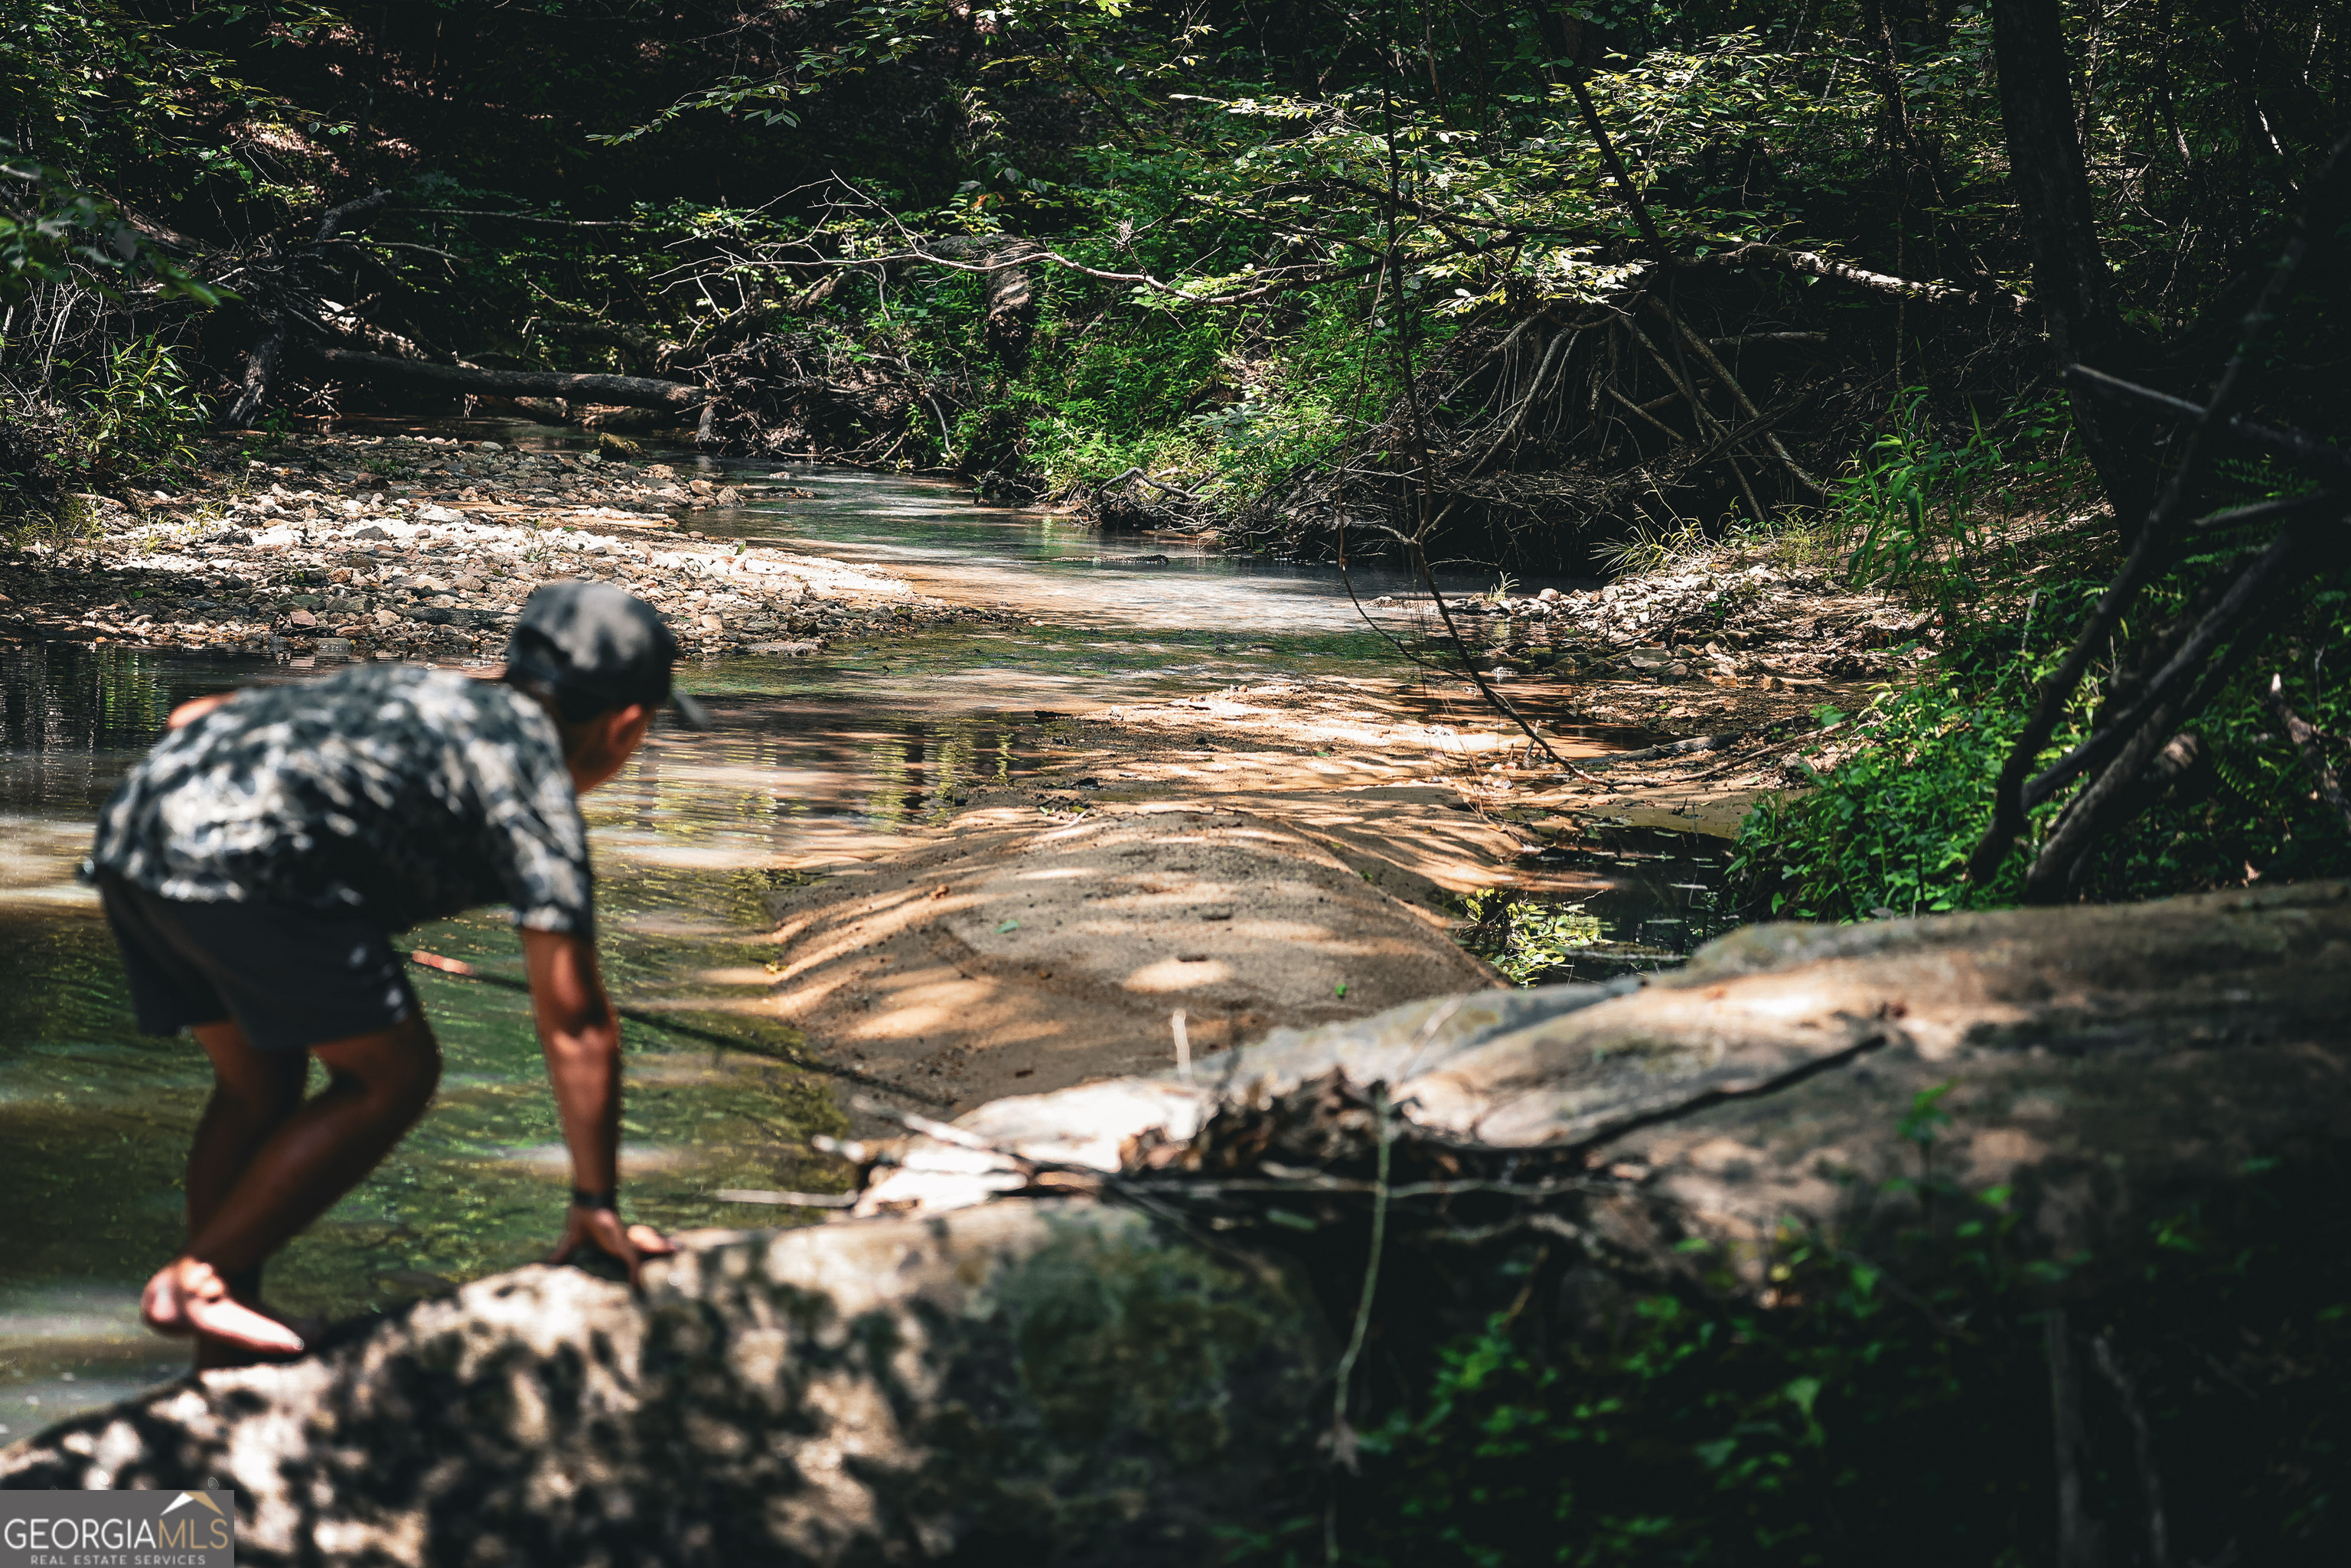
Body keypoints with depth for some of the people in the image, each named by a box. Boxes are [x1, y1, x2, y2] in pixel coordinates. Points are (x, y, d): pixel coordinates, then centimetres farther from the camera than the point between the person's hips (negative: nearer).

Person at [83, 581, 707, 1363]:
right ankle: (202, 1280, 3)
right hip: (241, 859, -9)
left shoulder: (414, 687, 29)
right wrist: (596, 1207, 9)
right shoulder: (535, 784, 7)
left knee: (257, 1083, 22)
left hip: (127, 829, 9)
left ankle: (222, 1360, 22)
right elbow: (574, 1024, 4)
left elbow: (194, 713, 33)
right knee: (393, 1075, 7)